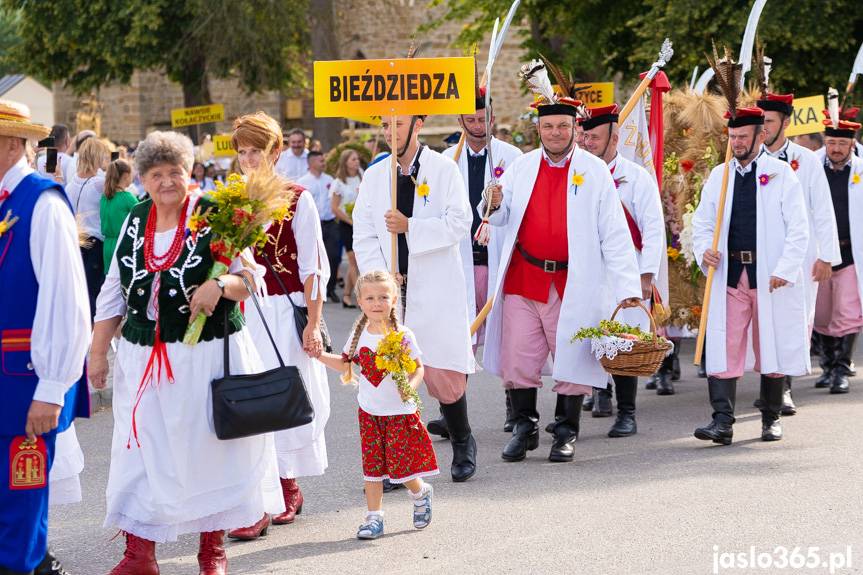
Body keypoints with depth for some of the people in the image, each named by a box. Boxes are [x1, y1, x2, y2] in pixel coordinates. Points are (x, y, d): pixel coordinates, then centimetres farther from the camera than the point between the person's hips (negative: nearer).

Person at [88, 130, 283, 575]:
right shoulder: (135, 222, 9)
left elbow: (249, 278, -6)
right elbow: (114, 292, 14)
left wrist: (219, 285, -27)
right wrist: (98, 350, 13)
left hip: (208, 356, -3)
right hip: (142, 359, 4)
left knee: (208, 449, 5)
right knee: (141, 451, 1)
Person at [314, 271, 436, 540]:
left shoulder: (402, 335, -11)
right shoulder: (359, 335, 2)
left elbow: (418, 368, -8)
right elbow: (345, 364, 15)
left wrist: (410, 386, -27)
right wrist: (320, 355, 3)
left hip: (399, 412, -4)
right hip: (369, 412, 4)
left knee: (401, 465, -4)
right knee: (372, 465, 5)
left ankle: (421, 493, 28)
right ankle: (374, 517, 13)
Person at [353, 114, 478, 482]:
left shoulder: (444, 169, 0)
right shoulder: (374, 176, 11)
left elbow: (460, 223, -9)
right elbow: (364, 235, 8)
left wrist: (410, 227, -19)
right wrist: (379, 275, -7)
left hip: (437, 290, -3)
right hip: (390, 291, 3)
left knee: (444, 375, -2)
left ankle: (462, 444, 23)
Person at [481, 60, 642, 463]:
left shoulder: (594, 171, -1)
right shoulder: (522, 166, 8)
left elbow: (614, 233, -4)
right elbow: (502, 218, 8)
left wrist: (627, 286, -11)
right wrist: (496, 206, -17)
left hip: (574, 283, -2)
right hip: (522, 280, 3)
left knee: (572, 361, 5)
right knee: (518, 361, 3)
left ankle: (567, 433, 19)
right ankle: (525, 427, 20)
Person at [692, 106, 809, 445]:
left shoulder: (781, 174, 0)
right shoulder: (718, 176, 11)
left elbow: (798, 229, -3)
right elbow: (702, 222, 16)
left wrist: (784, 270, -12)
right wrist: (704, 251, -5)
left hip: (770, 277, -3)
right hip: (729, 275, 3)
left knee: (772, 349, 7)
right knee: (723, 350, -6)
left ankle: (771, 419, 20)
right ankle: (722, 422, -8)